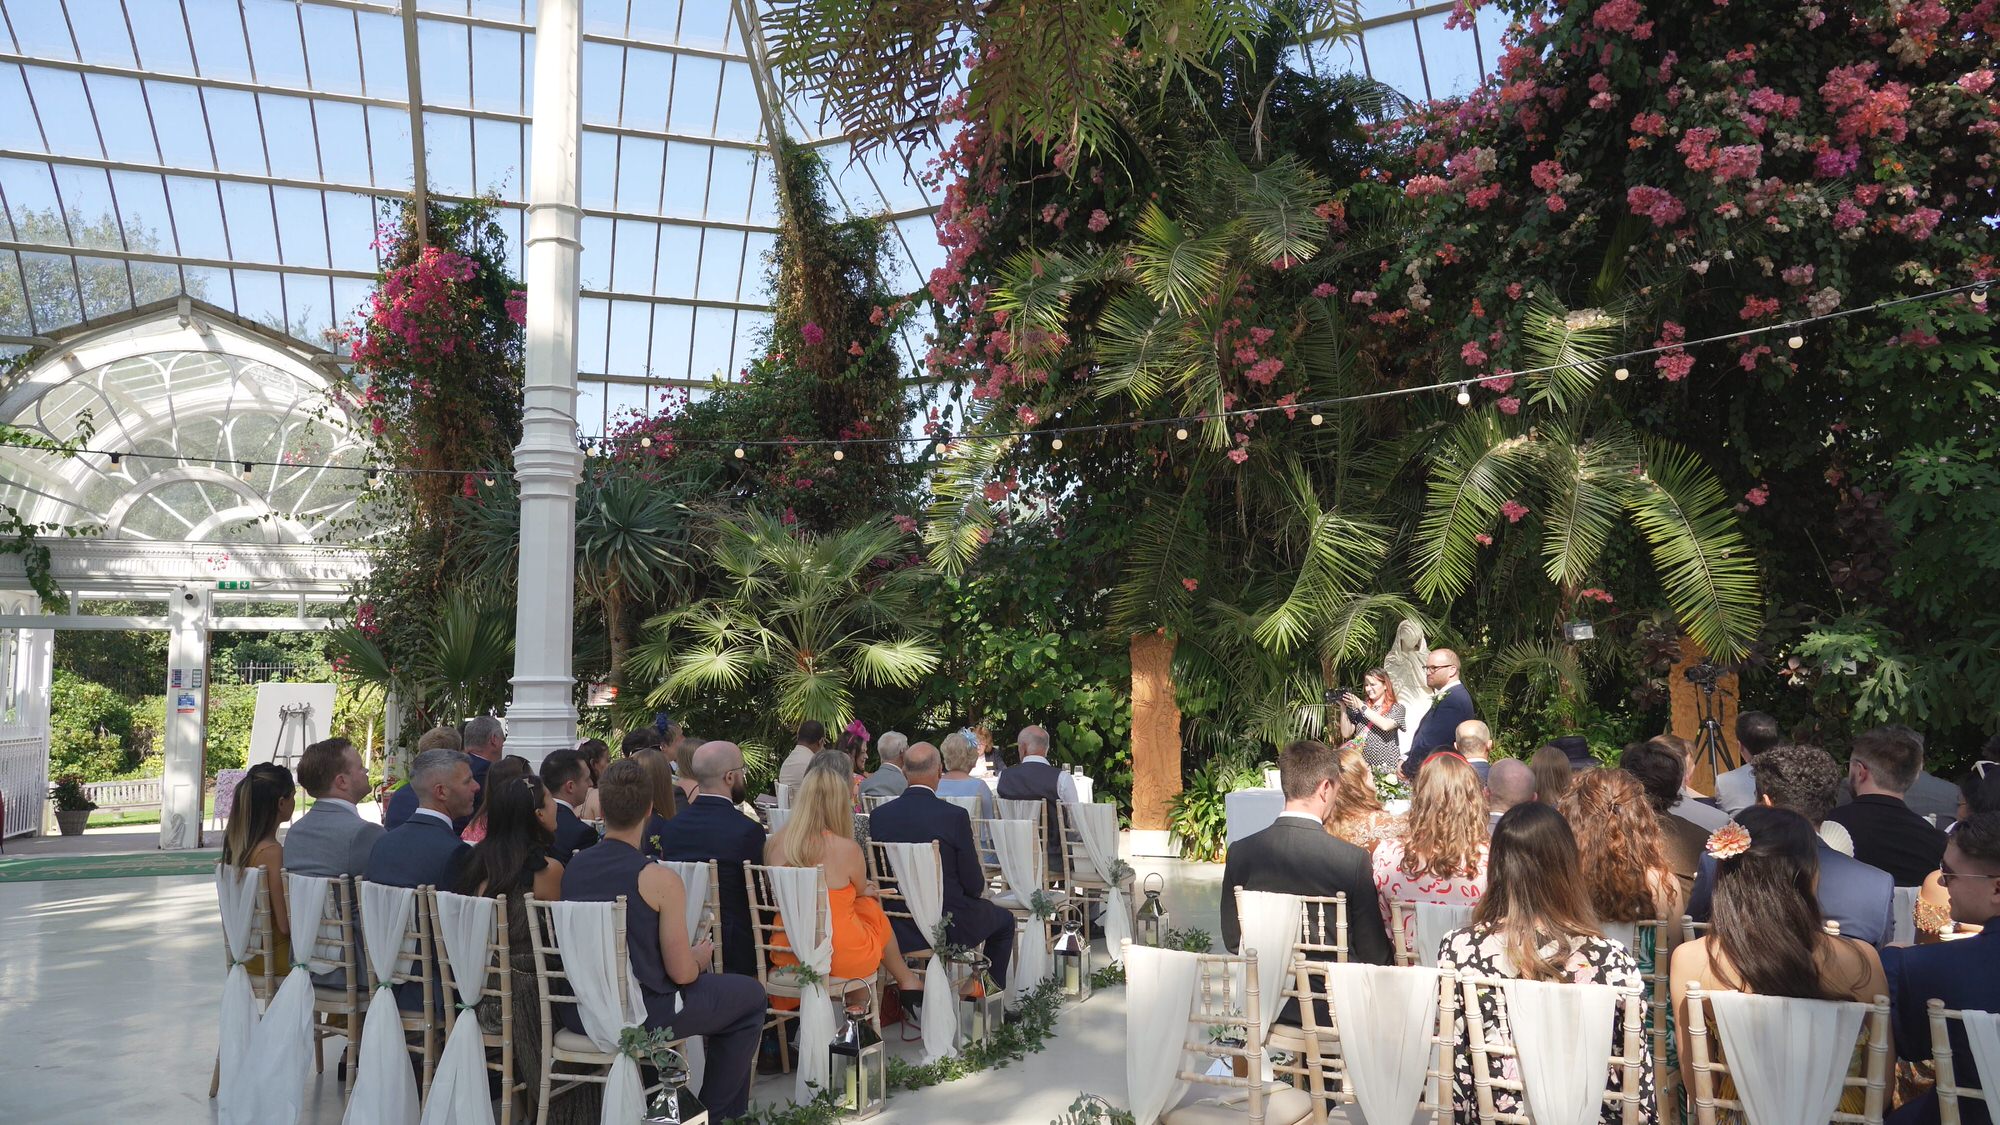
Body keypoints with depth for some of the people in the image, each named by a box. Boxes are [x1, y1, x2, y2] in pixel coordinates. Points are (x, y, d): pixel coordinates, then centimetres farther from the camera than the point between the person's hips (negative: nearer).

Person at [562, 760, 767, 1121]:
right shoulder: (660, 879, -20)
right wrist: (701, 957, 7)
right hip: (638, 1016, -7)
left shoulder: (572, 867, -2)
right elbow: (682, 972, -16)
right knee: (751, 995, 14)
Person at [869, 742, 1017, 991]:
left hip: (897, 929, 5)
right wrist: (980, 884, 11)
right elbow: (974, 885, -12)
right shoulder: (955, 816, -19)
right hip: (948, 926, -5)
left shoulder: (879, 815, -7)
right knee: (1004, 919, 25)